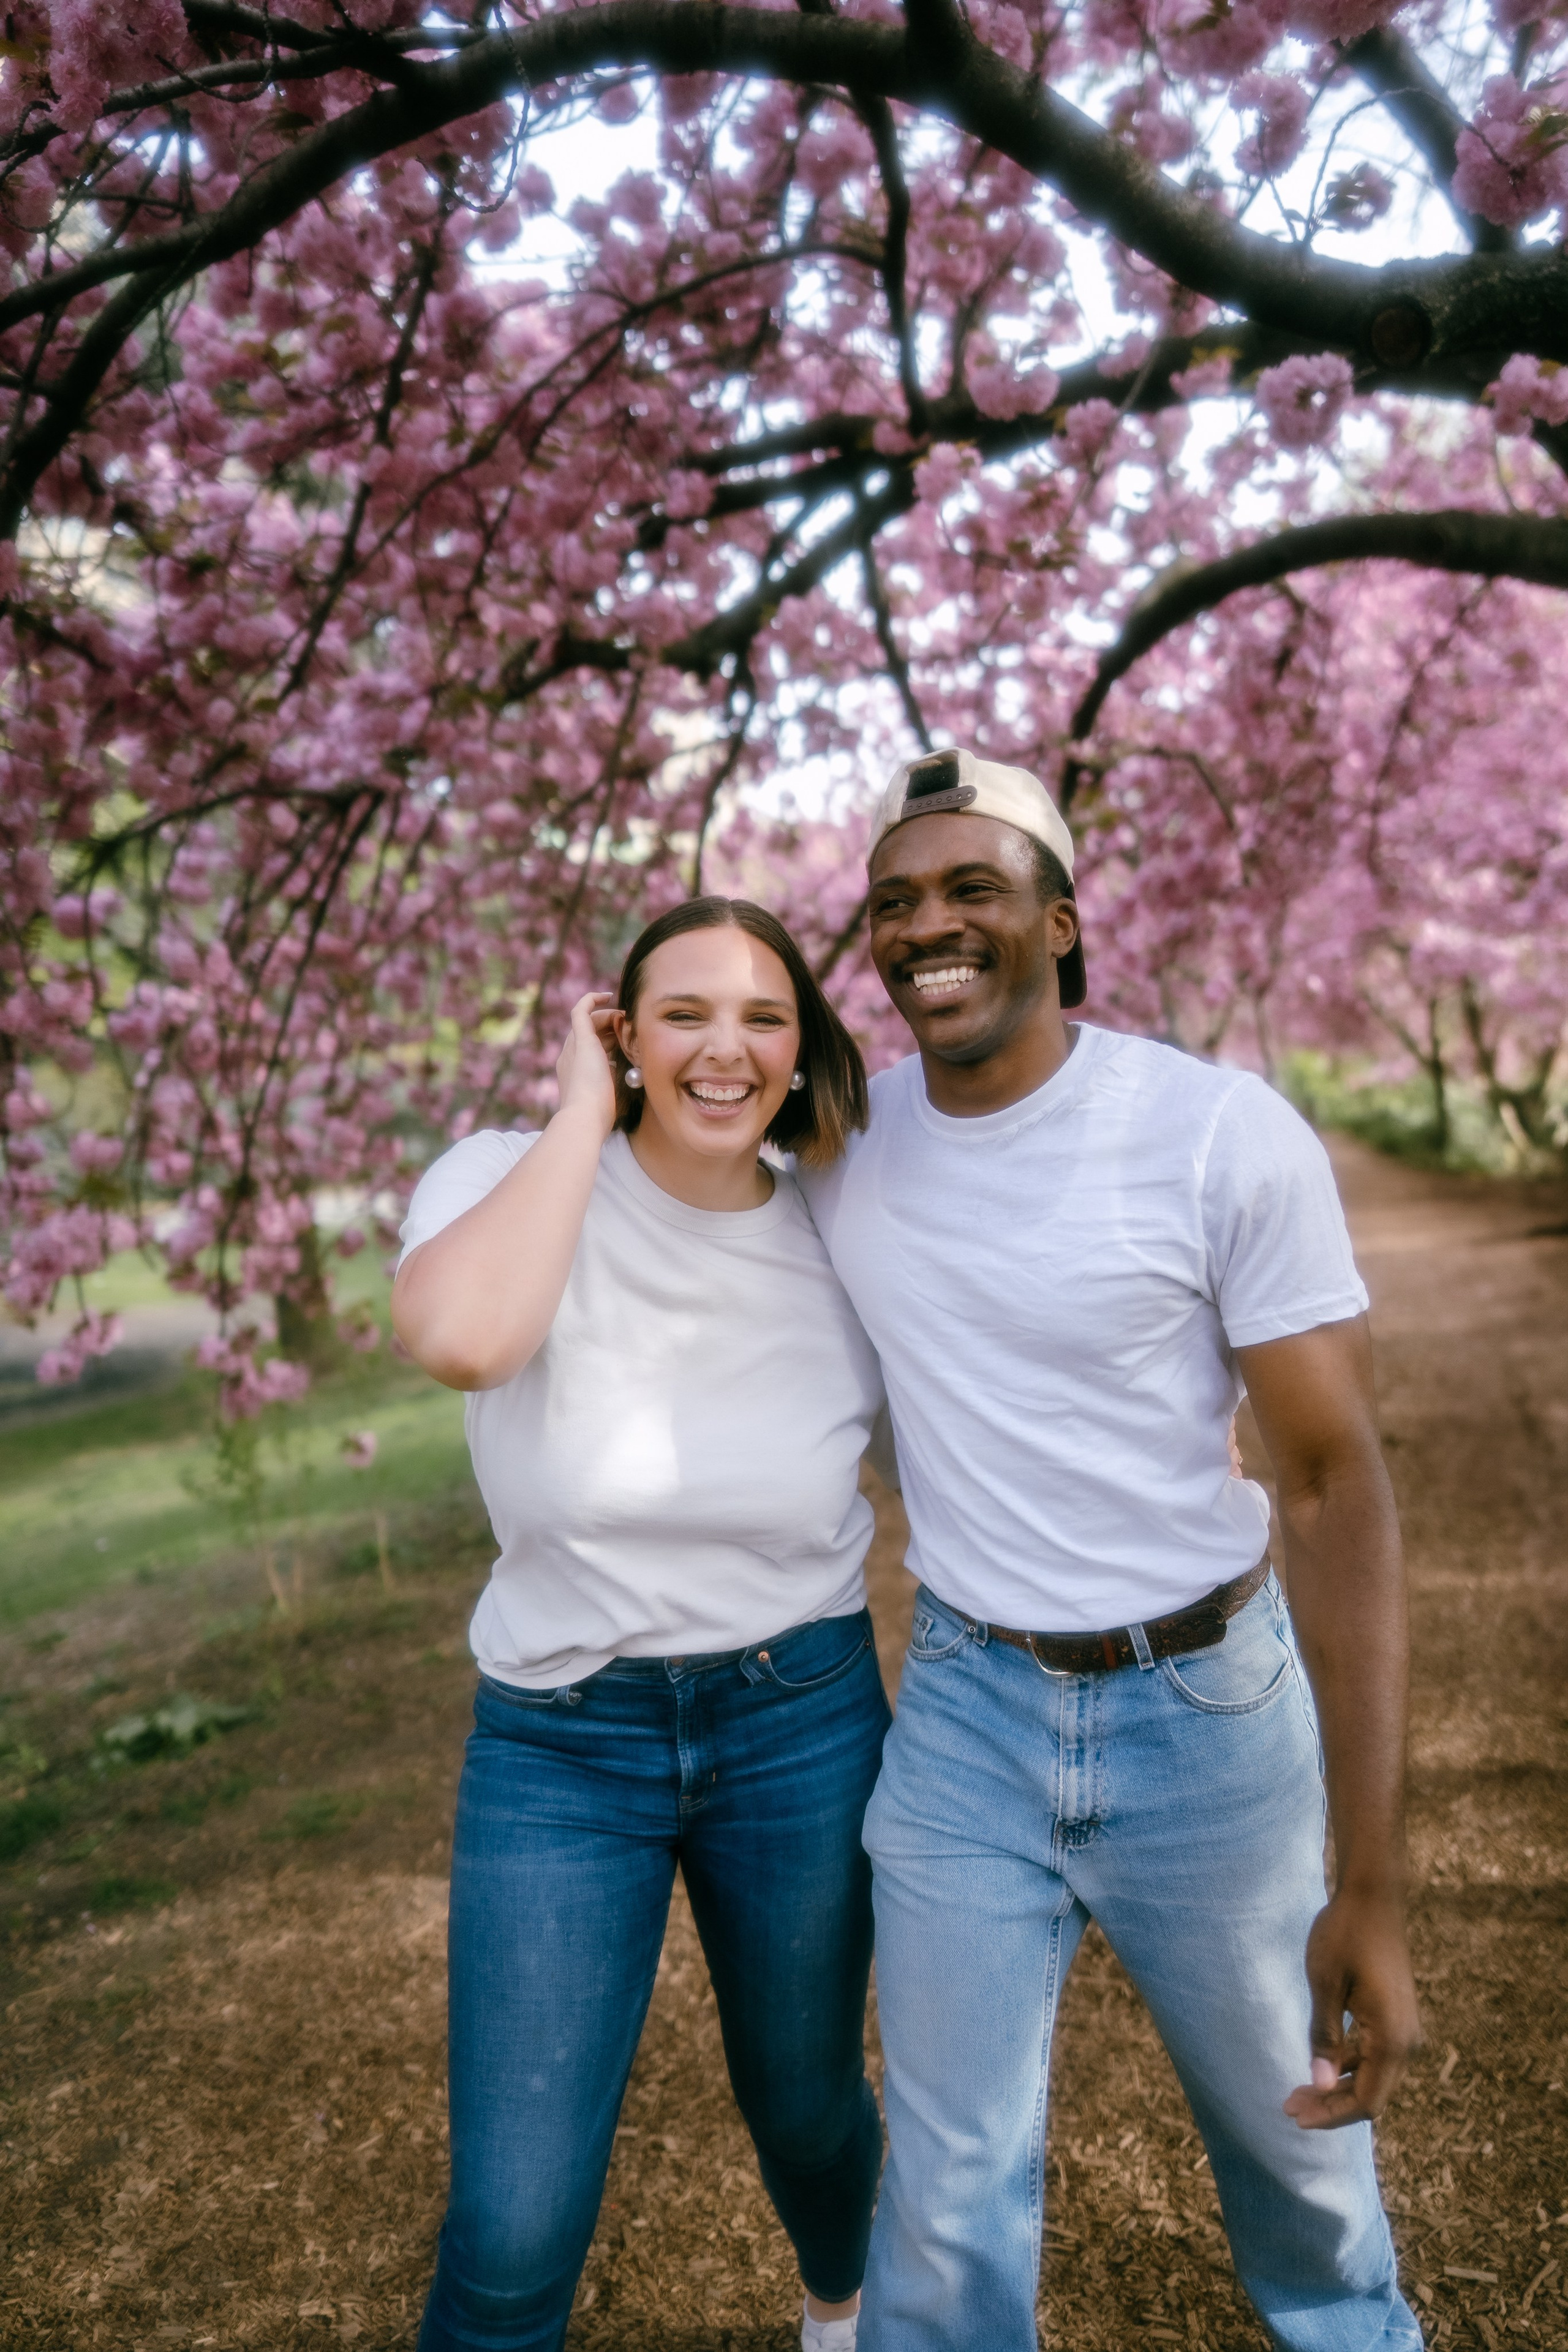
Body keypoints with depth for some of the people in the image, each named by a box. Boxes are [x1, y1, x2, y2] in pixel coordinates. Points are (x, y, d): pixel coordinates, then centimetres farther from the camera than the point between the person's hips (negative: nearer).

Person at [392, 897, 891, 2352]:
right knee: (512, 2230, -1)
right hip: (557, 1742, -1)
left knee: (807, 2106, 22)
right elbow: (458, 1335, -35)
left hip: (801, 1725, 2)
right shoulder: (510, 1180, -12)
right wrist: (586, 1109, -24)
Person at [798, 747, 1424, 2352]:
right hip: (963, 1707, 2)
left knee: (1293, 2132, 22)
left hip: (1207, 1704, -1)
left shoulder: (1225, 1134, -18)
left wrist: (1371, 1885, -18)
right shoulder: (841, 1139, -6)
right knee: (949, 2193, 9)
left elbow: (1335, 1481, -16)